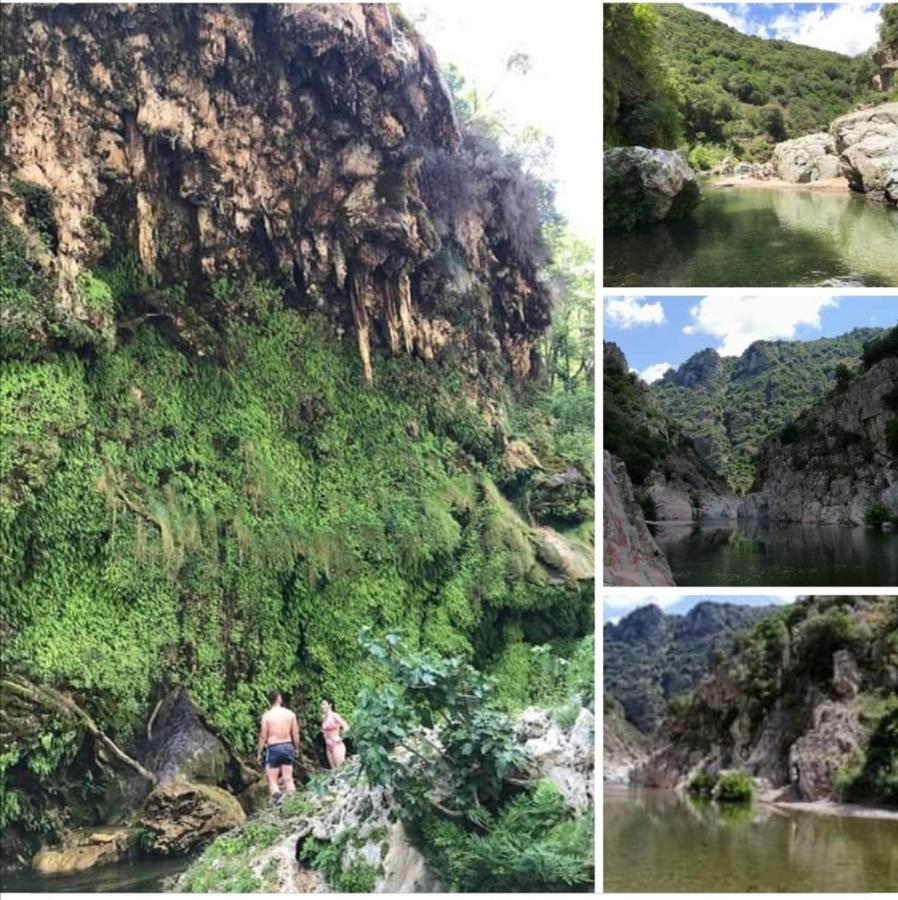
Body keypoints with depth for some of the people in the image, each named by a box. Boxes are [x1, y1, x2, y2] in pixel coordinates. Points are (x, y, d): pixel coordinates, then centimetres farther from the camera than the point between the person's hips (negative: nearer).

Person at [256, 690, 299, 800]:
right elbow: (295, 733, 3)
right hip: (287, 746, 3)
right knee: (288, 779, 10)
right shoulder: (290, 713, 1)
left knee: (272, 780, 3)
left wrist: (259, 753, 2)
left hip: (273, 748, -3)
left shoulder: (267, 715, -7)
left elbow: (263, 736, -6)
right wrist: (297, 747, 17)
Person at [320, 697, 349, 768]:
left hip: (337, 745, -8)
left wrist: (338, 739, -12)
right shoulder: (324, 717, 9)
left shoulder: (335, 716, -12)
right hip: (328, 746, 8)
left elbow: (346, 727, -20)